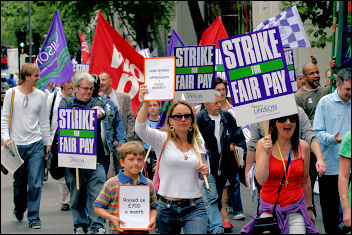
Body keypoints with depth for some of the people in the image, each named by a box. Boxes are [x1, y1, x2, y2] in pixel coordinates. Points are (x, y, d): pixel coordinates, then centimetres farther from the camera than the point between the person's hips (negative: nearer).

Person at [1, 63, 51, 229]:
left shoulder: (40, 95, 6)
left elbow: (44, 121, 12)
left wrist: (48, 143, 11)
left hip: (36, 144, 1)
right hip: (17, 145, -1)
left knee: (35, 183, -8)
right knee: (19, 182, 9)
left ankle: (33, 217, -1)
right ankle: (19, 209, 36)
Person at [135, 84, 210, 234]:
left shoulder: (197, 143, 11)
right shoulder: (162, 139, -1)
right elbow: (141, 129, -21)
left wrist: (204, 172, 0)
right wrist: (145, 103, -36)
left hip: (194, 209, 1)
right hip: (167, 209, -1)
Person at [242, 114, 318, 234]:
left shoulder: (303, 146, 1)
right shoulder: (263, 144, -5)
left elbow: (305, 180, 13)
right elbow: (261, 180, -14)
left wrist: (309, 208, 19)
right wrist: (267, 153, -24)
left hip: (295, 209, 1)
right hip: (269, 208, -1)